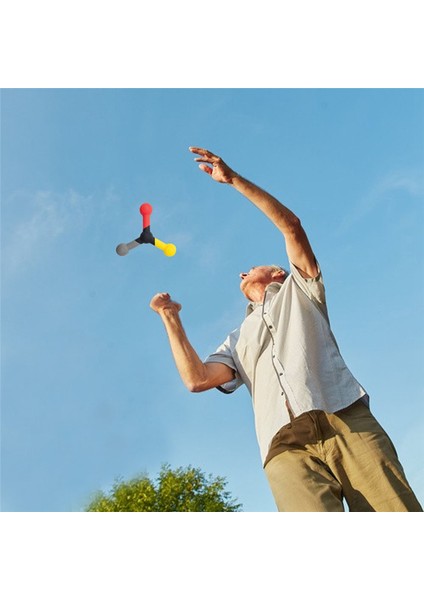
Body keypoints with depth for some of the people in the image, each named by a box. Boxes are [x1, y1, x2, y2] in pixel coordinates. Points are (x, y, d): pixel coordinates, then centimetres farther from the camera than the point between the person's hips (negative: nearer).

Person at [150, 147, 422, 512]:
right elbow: (197, 380, 15)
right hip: (287, 448, 2)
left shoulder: (298, 291, 29)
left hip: (349, 421, -1)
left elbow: (291, 225, 15)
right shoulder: (238, 341, 33)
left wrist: (234, 179, 14)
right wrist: (171, 317, 20)